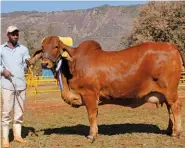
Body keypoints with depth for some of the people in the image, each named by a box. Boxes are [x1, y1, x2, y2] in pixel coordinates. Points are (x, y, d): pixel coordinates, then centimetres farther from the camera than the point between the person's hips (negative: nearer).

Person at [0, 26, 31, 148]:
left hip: (21, 84, 3)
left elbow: (26, 66, 2)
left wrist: (27, 64, -20)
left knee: (19, 112, 8)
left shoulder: (23, 49, 10)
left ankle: (18, 135, 19)